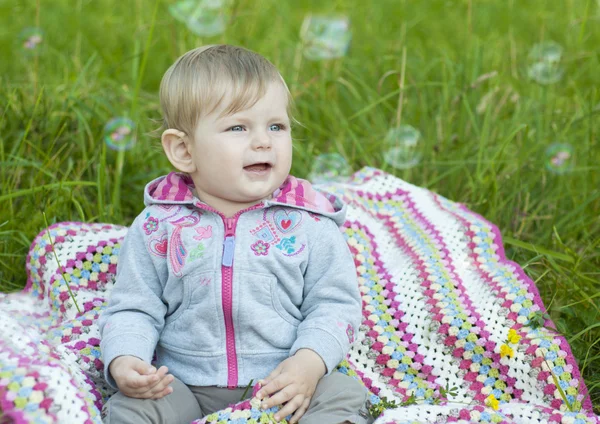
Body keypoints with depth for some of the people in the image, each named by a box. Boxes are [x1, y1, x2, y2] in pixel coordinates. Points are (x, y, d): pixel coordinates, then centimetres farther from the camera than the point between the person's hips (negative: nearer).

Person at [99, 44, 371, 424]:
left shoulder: (308, 222, -3)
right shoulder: (159, 225, -1)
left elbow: (335, 303, -1)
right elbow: (133, 309, 3)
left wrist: (310, 363, -18)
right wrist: (123, 361, -17)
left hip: (284, 384, 0)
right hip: (184, 386, 1)